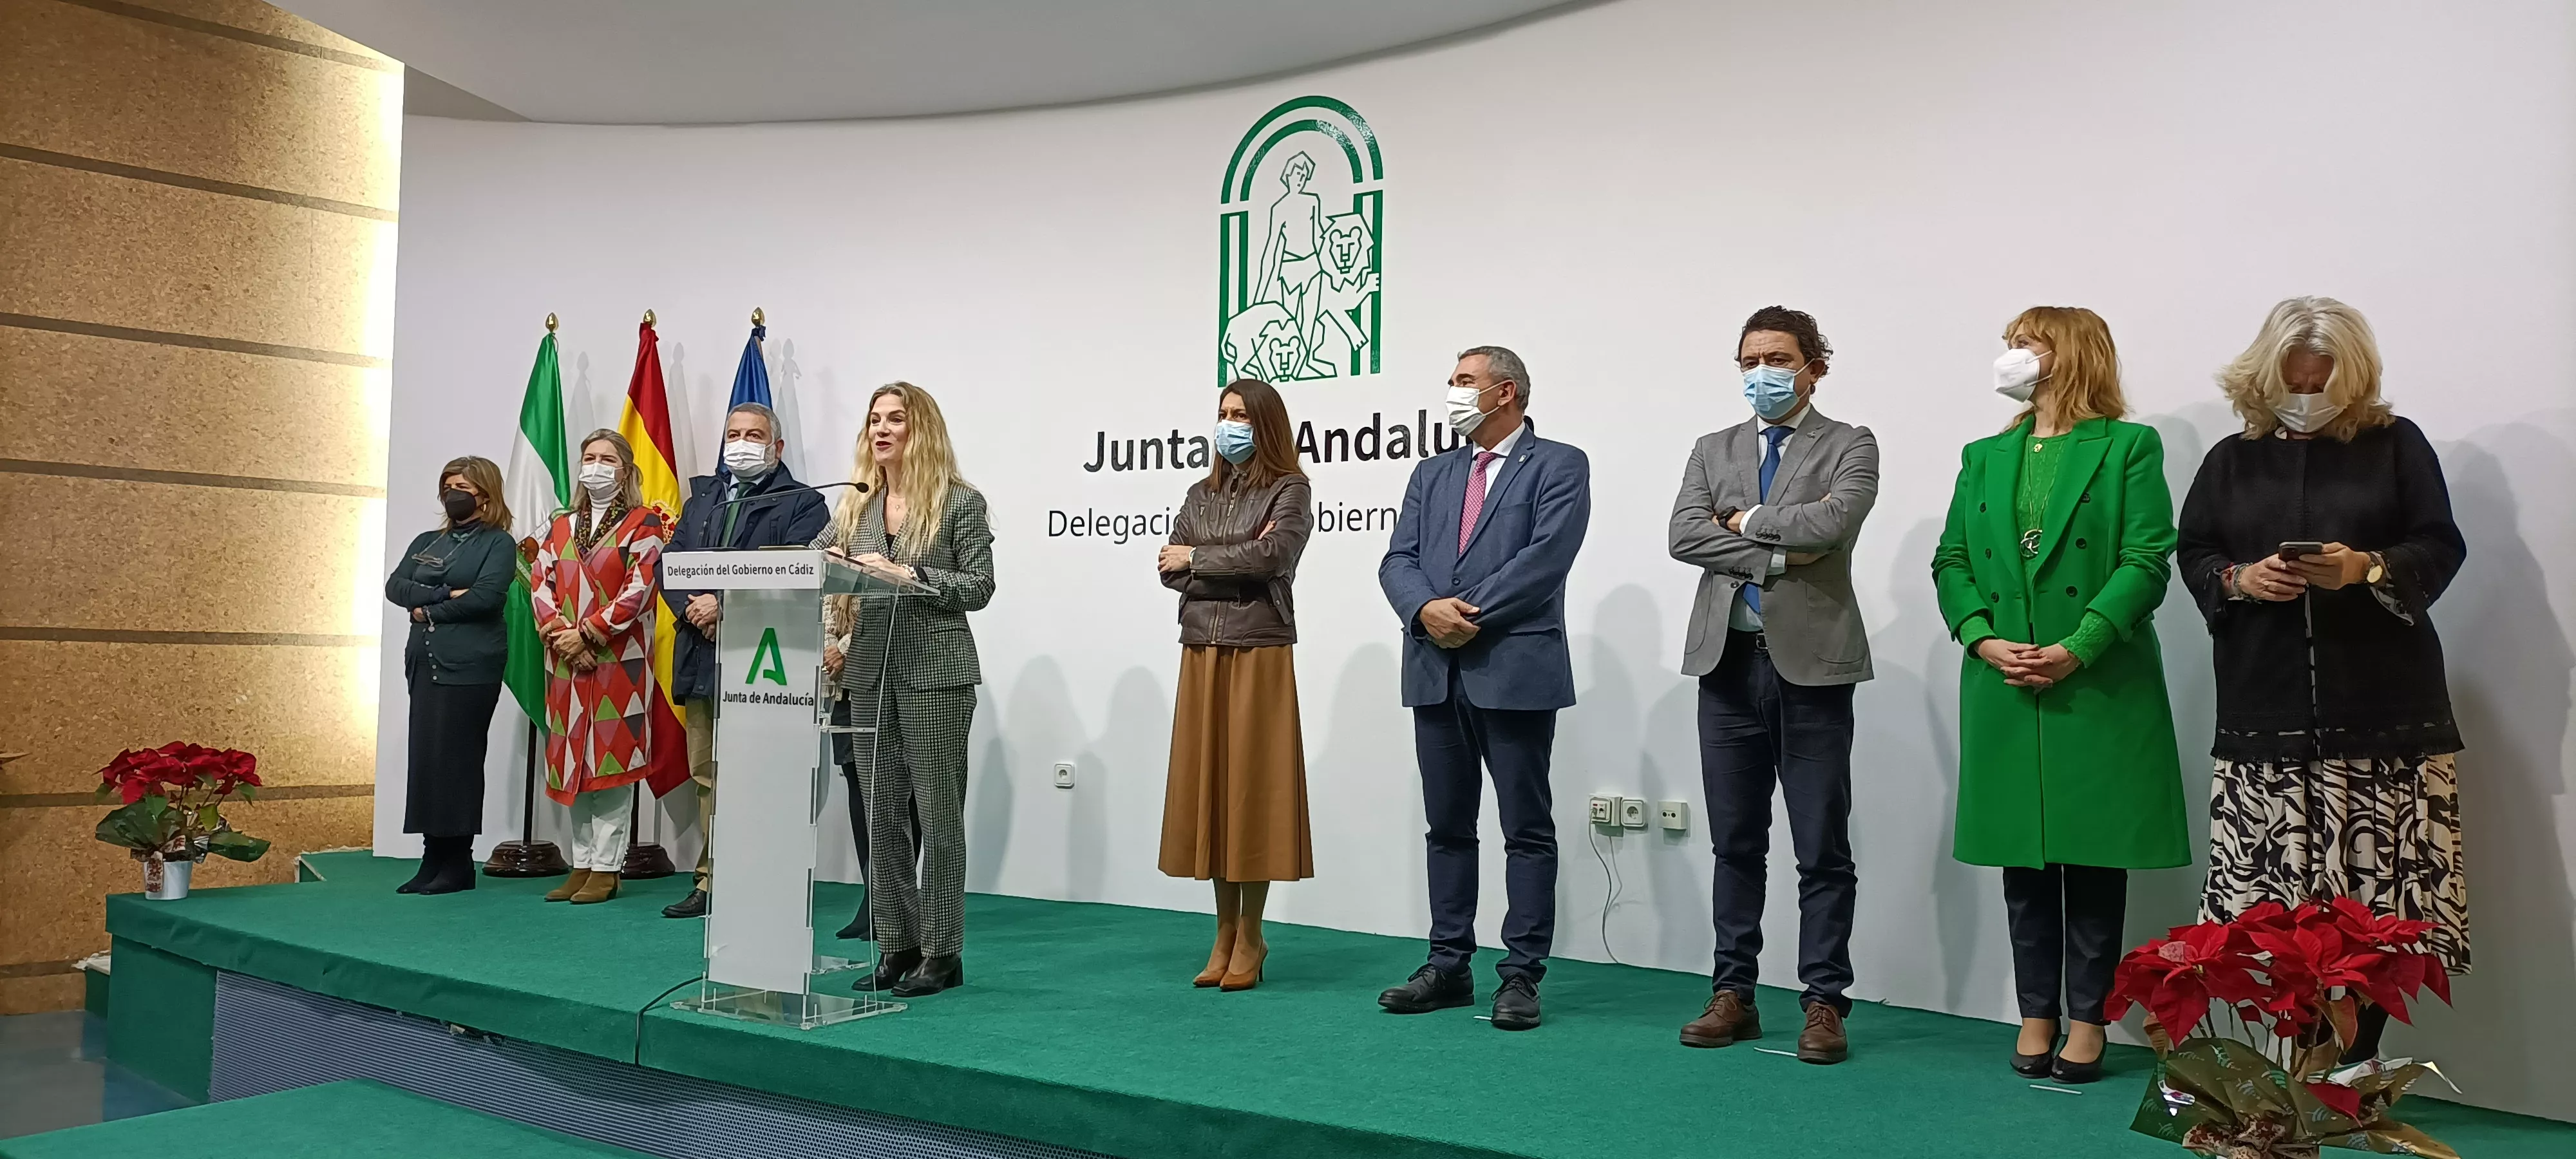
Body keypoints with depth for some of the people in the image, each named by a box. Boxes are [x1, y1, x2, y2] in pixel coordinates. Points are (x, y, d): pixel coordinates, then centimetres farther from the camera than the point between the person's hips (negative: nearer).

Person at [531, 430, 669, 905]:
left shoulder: (642, 523, 0)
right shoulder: (562, 527, 17)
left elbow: (638, 590, -10)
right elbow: (540, 583, 8)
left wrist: (588, 633, -14)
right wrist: (559, 634, -9)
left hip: (619, 661, -5)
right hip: (568, 663, 6)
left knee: (611, 760, -5)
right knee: (574, 761, 7)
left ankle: (607, 867, -1)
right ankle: (582, 863, 14)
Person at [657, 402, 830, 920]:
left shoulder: (802, 504, 0)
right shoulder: (702, 495, 20)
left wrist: (725, 604, -16)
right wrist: (693, 607, -6)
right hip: (699, 657, 6)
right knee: (707, 774, 11)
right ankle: (711, 881, 19)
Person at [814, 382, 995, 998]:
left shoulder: (960, 502, -1)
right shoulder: (856, 506, 13)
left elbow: (979, 587, -7)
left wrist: (907, 575, -16)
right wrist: (828, 638, -3)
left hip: (936, 674, -5)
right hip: (869, 673, 6)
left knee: (937, 812, -1)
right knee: (879, 813, 8)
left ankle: (942, 951, 7)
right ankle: (896, 945, 18)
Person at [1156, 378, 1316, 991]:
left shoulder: (1290, 490, 0)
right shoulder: (1201, 494, 15)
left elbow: (1272, 556, -17)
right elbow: (1170, 569, 5)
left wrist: (1198, 559, -6)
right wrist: (1237, 562, -9)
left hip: (1259, 652, -5)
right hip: (1201, 650, 5)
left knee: (1252, 786, -2)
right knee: (1208, 786, 5)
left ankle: (1250, 939, 8)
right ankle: (1225, 933, 15)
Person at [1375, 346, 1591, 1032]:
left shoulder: (1559, 467, 1)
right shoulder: (1431, 474, 18)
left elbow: (1546, 557, -13)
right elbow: (1398, 560, 7)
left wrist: (1469, 616, -15)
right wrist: (1426, 609, -13)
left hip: (1516, 672, -5)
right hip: (1436, 673, 6)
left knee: (1527, 830, 1)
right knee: (1446, 827, 11)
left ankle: (1522, 975, 8)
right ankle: (1449, 967, 20)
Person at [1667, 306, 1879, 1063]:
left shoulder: (1849, 446, 4)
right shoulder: (1713, 451, 14)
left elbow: (1829, 525, -16)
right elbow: (1684, 535, -3)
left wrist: (1744, 521, -4)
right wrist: (1774, 555, -11)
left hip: (1811, 664, -3)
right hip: (1728, 662, 4)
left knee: (1823, 851, 2)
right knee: (1735, 844, 10)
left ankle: (1824, 1002, 12)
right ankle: (1733, 994, 18)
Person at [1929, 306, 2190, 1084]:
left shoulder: (2128, 449, 1)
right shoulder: (1985, 458, 15)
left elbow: (2147, 562, -8)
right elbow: (1952, 561, 9)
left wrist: (2078, 649, -18)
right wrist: (1982, 640, -8)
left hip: (2100, 687, -4)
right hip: (2005, 692, 4)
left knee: (2094, 859, 3)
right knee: (2024, 860, 8)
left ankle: (2088, 1019, 15)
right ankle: (2037, 1014, 19)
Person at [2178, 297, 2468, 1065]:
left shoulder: (2395, 445, 9)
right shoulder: (2232, 460, 15)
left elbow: (2441, 548, 5)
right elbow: (2193, 555, 13)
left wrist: (2369, 567, -14)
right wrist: (2239, 578, -8)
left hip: (2381, 710, -1)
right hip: (2267, 715, 1)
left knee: (2378, 891, -4)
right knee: (2274, 898, -4)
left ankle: (2357, 1061, 7)